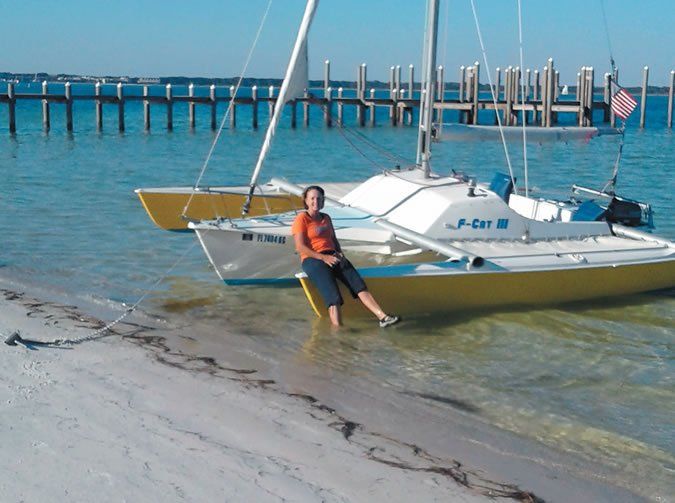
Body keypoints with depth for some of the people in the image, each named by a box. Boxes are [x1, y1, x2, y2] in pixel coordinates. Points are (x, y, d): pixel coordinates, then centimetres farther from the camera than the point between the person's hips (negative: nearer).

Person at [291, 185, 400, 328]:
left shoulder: (326, 218, 21)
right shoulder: (301, 218, -1)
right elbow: (300, 247, -9)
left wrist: (340, 253, 3)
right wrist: (323, 257, -18)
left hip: (332, 257, 6)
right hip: (312, 259, -6)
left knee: (358, 283, -16)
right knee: (333, 294, -29)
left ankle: (382, 316, -27)